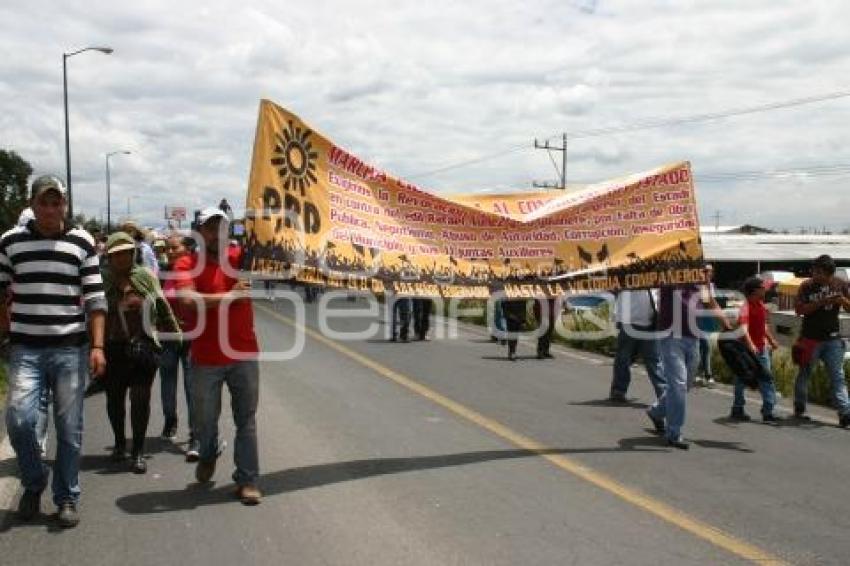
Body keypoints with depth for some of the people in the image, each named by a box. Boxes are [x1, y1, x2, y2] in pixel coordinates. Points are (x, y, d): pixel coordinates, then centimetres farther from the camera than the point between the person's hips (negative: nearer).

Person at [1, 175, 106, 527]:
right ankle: (34, 482, 15)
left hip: (71, 348, 0)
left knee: (69, 428, 4)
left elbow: (95, 299, 1)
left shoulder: (82, 242, 2)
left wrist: (97, 347, -6)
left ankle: (67, 498, 19)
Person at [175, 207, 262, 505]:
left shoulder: (240, 257, 4)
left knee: (246, 421, 4)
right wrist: (230, 296, -16)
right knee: (205, 420, 14)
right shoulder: (189, 265, -5)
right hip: (206, 359, -1)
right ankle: (208, 455, 44)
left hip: (244, 355, 1)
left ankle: (248, 480, 11)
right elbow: (190, 299, -19)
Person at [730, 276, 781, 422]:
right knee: (742, 380, 6)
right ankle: (737, 410, 18)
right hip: (747, 349, -8)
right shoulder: (746, 307, -20)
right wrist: (750, 345, -48)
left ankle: (768, 411, 6)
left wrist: (771, 340, 28)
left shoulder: (761, 305, 8)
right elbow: (743, 328, -35)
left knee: (766, 378, 4)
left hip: (761, 349, 8)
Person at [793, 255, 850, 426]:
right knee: (805, 373, 10)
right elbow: (799, 309, -9)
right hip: (811, 338, -2)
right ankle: (799, 408, 23)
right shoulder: (807, 286, -3)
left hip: (833, 338, 2)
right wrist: (820, 302, -21)